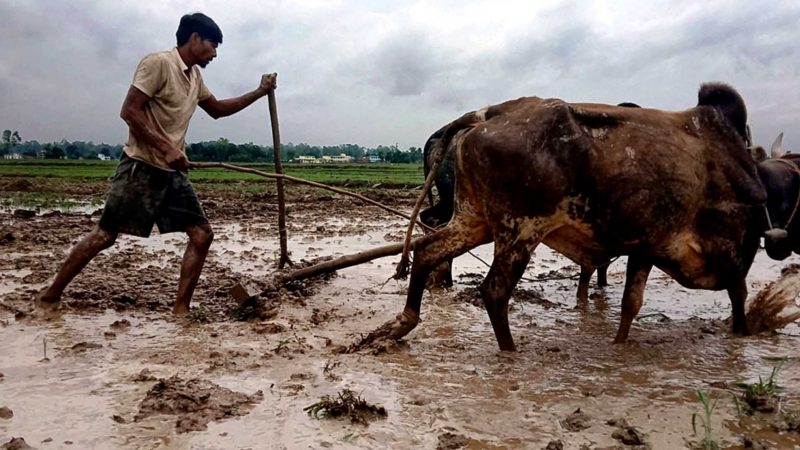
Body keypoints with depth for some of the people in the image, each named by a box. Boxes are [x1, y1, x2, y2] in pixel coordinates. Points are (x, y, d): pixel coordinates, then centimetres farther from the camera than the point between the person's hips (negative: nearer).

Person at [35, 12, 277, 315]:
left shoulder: (195, 76, 15)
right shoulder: (158, 63, -12)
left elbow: (217, 109, 29)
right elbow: (129, 111, -17)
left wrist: (258, 93, 20)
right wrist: (167, 148, -22)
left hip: (173, 171, 8)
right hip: (141, 167, -8)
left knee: (202, 233, -2)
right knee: (105, 235, -3)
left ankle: (181, 308, 3)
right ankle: (50, 295, 15)